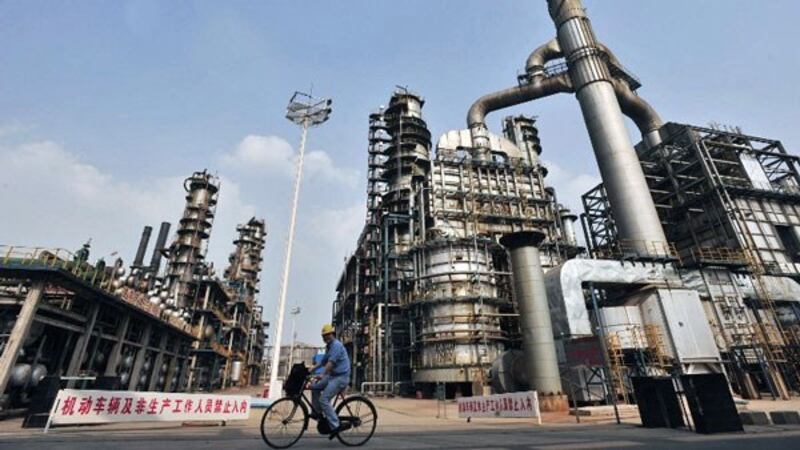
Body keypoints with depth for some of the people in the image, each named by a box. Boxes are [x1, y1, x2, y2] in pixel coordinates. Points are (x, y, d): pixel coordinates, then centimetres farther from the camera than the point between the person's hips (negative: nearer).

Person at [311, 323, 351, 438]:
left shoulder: (336, 345, -14)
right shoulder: (329, 346, 16)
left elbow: (331, 362, -24)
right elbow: (323, 361, 20)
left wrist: (322, 375, -32)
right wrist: (311, 370, 13)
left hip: (341, 377, -9)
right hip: (332, 376, 9)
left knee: (323, 399, -15)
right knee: (315, 387, 7)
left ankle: (335, 426, -10)